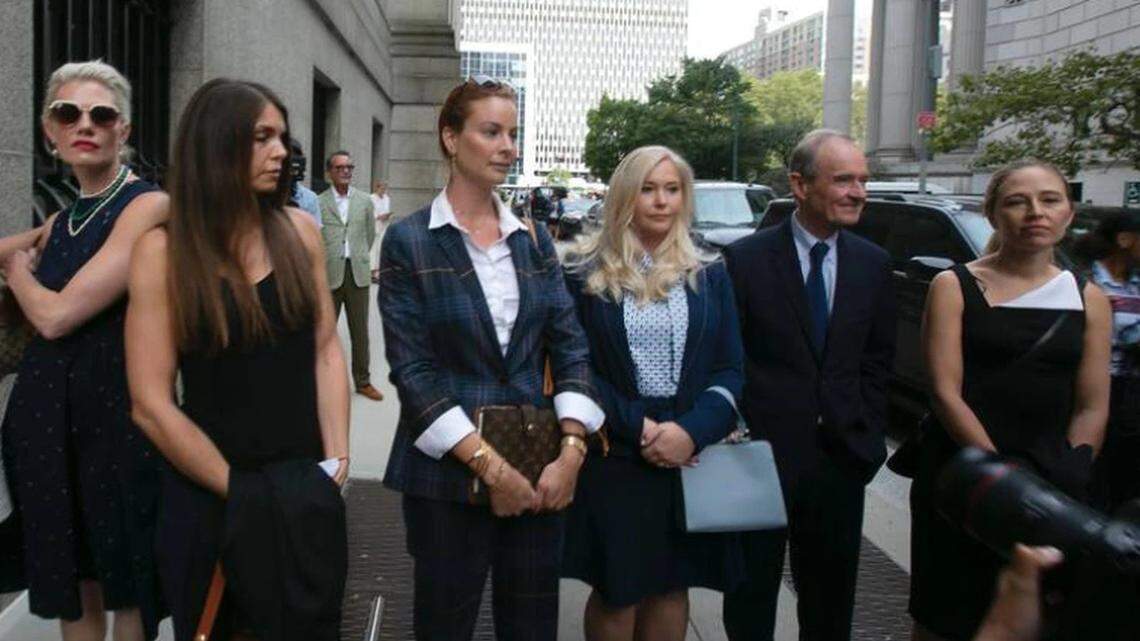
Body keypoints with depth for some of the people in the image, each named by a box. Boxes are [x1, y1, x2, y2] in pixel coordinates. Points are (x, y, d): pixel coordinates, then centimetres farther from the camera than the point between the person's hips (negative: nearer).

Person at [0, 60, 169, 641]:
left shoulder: (148, 206, -12)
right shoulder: (61, 221, 11)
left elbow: (58, 315, -17)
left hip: (116, 413, -7)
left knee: (127, 589, 8)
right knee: (67, 583, 17)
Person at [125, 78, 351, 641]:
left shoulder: (299, 231, -1)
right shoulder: (163, 250, -11)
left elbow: (326, 349, 4)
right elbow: (151, 405, -12)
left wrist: (337, 458, -5)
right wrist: (241, 492, -10)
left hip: (306, 490, 3)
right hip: (208, 495, -2)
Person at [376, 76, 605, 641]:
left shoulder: (534, 240, 8)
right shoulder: (409, 242, -4)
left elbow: (571, 348, 4)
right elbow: (412, 369, -11)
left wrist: (571, 451, -9)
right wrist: (489, 465, -15)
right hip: (448, 473, -3)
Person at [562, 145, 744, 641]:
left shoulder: (709, 276, 7)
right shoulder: (585, 273, -1)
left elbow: (731, 369, 3)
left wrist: (691, 430, -14)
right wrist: (638, 427, -14)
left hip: (691, 454, 3)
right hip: (613, 455, -2)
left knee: (671, 584, 11)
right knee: (616, 589, 7)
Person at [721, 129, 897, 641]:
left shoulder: (873, 265, 4)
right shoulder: (746, 258, -8)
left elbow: (877, 359, 9)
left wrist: (864, 435, 3)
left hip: (841, 458, 4)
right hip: (762, 452, -3)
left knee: (830, 598, 16)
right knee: (752, 592, 12)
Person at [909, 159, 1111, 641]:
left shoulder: (1089, 300, 7)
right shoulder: (954, 286, -3)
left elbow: (1092, 408, 6)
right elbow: (945, 393, -10)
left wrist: (1069, 478, -7)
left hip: (1052, 492, 3)